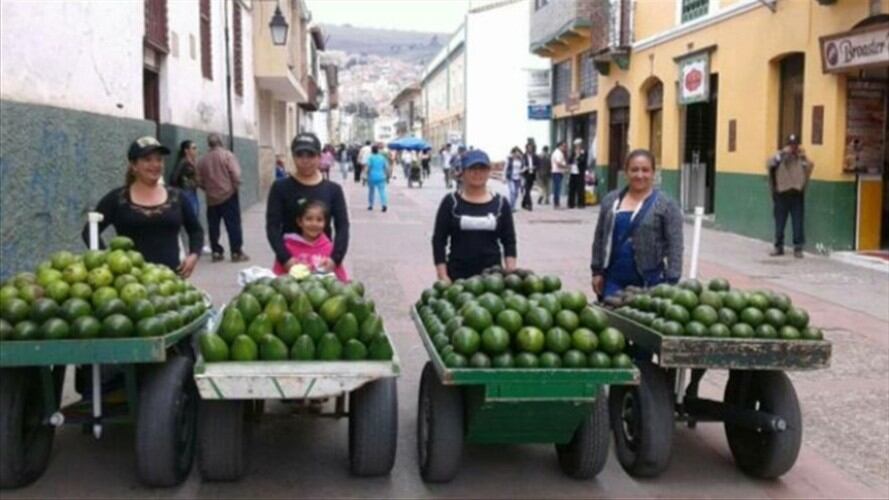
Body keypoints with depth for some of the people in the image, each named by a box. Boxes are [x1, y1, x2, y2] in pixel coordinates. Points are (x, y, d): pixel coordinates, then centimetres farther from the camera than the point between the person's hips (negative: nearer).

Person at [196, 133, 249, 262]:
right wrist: (236, 186, 1)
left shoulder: (202, 159, 7)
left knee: (213, 226, 10)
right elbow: (236, 174, -15)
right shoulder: (227, 155, -6)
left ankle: (216, 252, 11)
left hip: (211, 198, 4)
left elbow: (199, 181, 9)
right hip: (228, 195, -4)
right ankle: (236, 253, -2)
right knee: (233, 224, -1)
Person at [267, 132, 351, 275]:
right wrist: (285, 258, -22)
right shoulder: (281, 188, -1)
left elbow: (342, 226, -2)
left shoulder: (333, 189, 3)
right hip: (290, 263, -1)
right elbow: (272, 226, -7)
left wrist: (335, 258, -19)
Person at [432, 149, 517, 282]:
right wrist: (442, 276, -7)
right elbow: (439, 241, 1)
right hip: (458, 275, -1)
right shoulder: (451, 202, 2)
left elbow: (509, 242, 7)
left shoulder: (500, 203, 6)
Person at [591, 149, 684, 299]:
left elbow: (674, 247, -8)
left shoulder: (666, 205, -5)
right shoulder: (610, 200, 8)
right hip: (614, 280, 4)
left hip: (649, 282, -3)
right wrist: (597, 271, 9)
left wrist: (671, 282, -14)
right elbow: (599, 238, 13)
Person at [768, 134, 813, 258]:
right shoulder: (780, 156, 2)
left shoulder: (801, 158, 7)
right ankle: (778, 247, 17)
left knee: (798, 223, 0)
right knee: (779, 223, 7)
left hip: (797, 194, 0)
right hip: (781, 194, 0)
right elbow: (770, 164, -16)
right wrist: (783, 153, -20)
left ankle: (798, 248, 6)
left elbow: (810, 166, -5)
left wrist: (802, 155, -10)